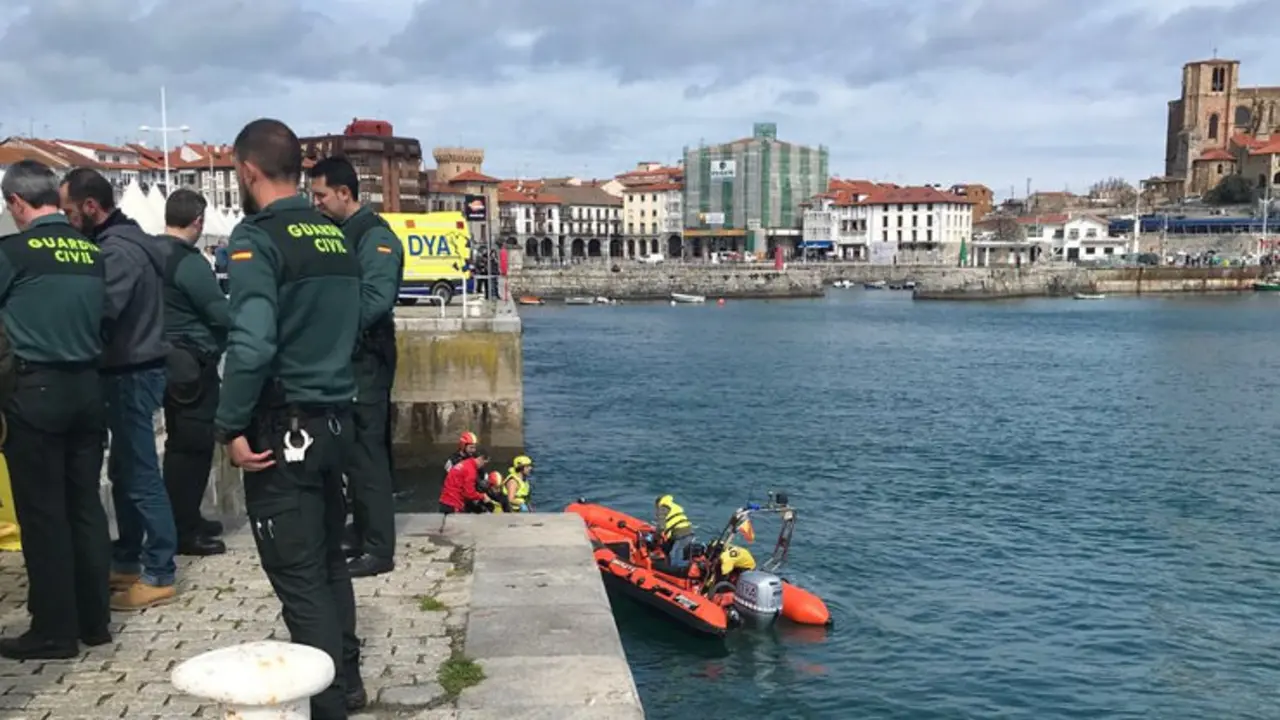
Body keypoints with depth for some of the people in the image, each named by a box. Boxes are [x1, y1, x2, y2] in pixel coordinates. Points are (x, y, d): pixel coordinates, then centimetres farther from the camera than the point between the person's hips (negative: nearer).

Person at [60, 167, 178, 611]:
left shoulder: (119, 250, -18)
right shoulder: (123, 241, 14)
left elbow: (101, 311, -29)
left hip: (132, 374, -10)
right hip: (129, 370, 10)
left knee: (141, 476, -5)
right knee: (123, 471, 17)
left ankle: (159, 575, 3)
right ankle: (127, 561, 28)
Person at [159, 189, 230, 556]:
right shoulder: (190, 262, -18)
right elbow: (223, 315, -16)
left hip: (169, 361, 9)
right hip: (193, 364, -9)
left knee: (181, 443, 18)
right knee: (193, 446, -2)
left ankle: (185, 519, 27)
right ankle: (183, 532, 3)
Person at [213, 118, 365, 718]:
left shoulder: (258, 237, -13)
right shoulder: (336, 235, 10)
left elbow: (251, 343, -23)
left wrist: (230, 427, -16)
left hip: (283, 426, -8)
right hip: (334, 418, 8)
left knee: (298, 574, 0)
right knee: (328, 561, 19)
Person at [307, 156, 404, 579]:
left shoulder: (375, 236, -12)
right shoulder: (337, 234, 16)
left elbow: (375, 301, -23)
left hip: (364, 359, -9)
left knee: (366, 454, -6)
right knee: (353, 452, 14)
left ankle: (378, 550, 1)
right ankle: (362, 536, 25)